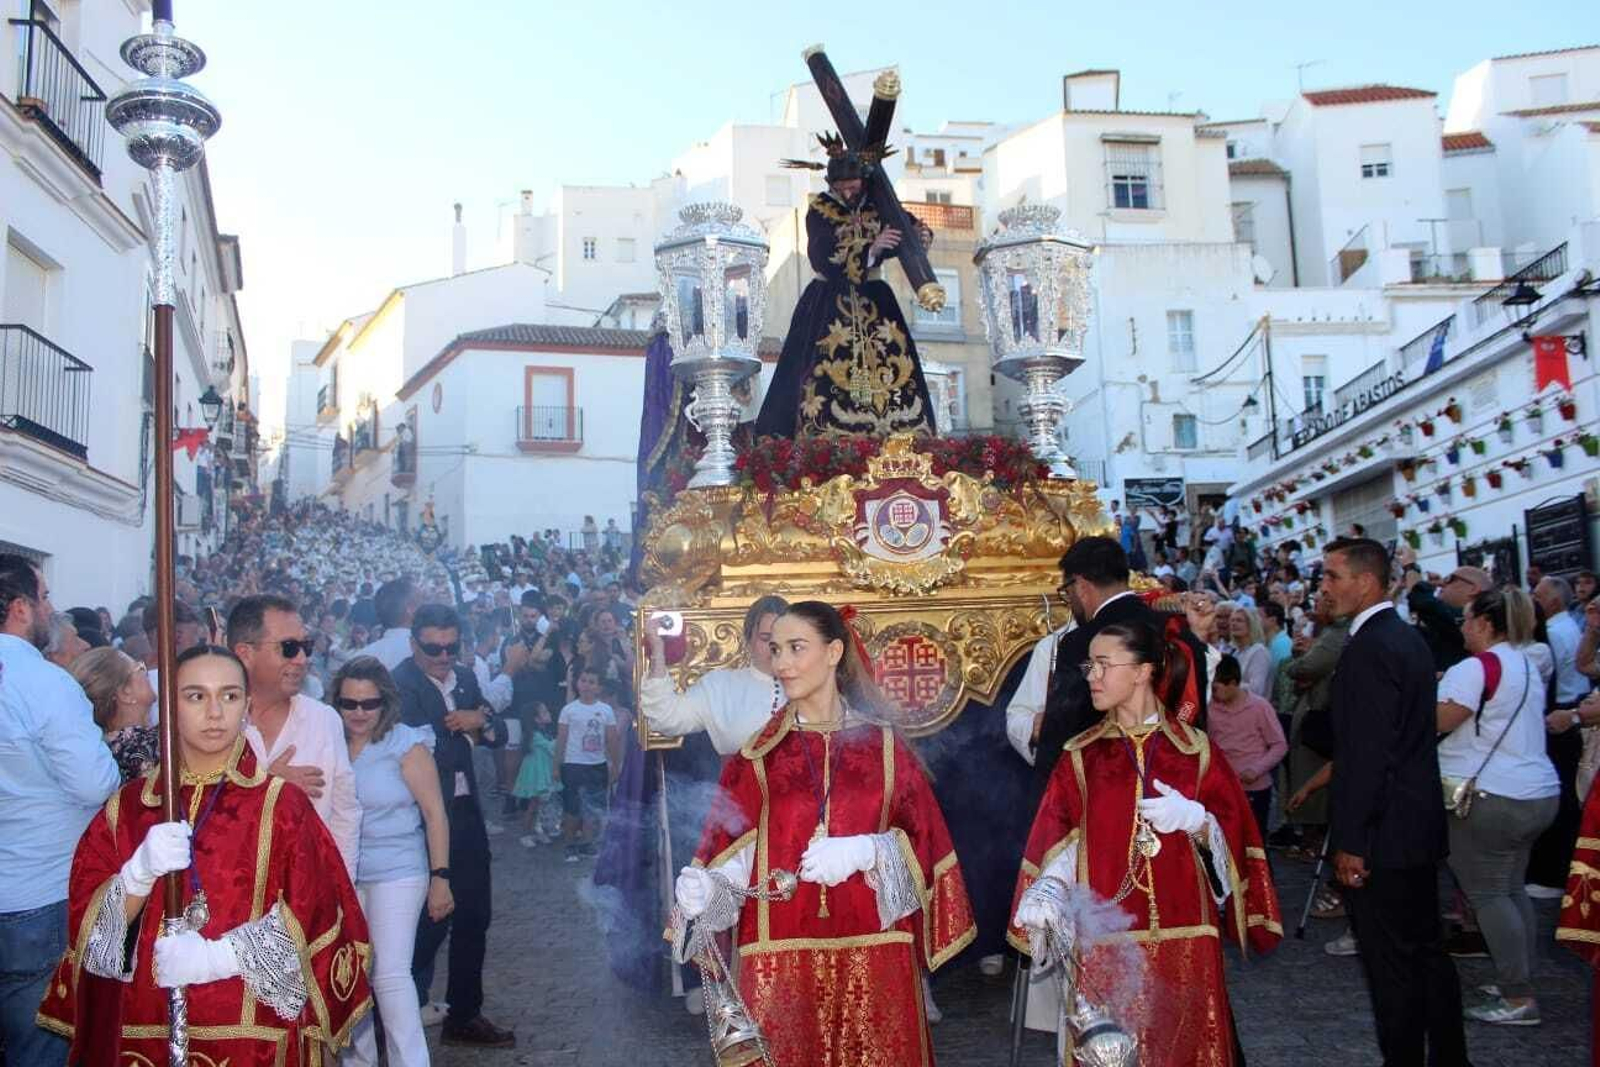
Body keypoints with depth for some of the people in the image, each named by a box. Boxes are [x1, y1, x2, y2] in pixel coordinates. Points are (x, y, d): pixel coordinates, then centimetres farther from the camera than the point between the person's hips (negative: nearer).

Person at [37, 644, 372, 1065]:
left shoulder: (282, 804, -4)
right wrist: (140, 872, -18)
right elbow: (89, 924, 0)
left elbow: (311, 919, -7)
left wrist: (219, 957, -18)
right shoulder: (128, 805, 5)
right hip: (146, 1029, 2)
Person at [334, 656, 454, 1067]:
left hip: (396, 874, -4)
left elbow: (434, 813, -8)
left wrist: (440, 878, -11)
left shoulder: (406, 744, -8)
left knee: (390, 974, -10)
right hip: (341, 876, 4)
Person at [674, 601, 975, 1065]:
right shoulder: (758, 754, 2)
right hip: (782, 955, 0)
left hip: (872, 953, 1)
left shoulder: (884, 747, 3)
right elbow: (734, 853, -2)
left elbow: (920, 843, 0)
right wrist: (705, 890, -20)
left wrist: (866, 852, -16)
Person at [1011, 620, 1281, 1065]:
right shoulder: (1080, 756, 2)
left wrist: (1195, 821, -15)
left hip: (1183, 937, 1)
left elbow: (1233, 833, 5)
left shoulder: (1196, 750, 3)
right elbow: (1057, 842, -3)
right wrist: (1045, 898, -19)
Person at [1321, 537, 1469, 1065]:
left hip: (1382, 836, -10)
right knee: (1427, 951, 19)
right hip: (1419, 824, 10)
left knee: (1391, 967, 0)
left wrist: (1349, 840, -19)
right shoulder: (1408, 637, 11)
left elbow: (1366, 755, -24)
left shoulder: (1368, 649, -20)